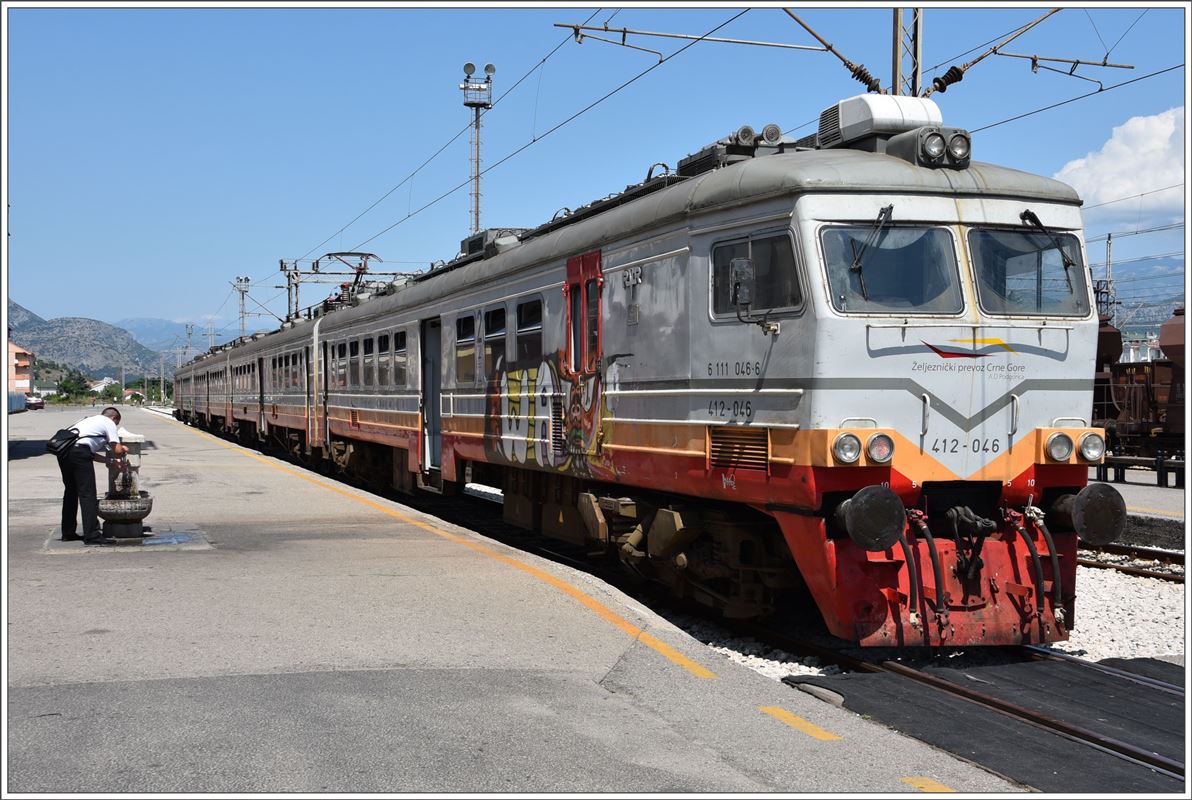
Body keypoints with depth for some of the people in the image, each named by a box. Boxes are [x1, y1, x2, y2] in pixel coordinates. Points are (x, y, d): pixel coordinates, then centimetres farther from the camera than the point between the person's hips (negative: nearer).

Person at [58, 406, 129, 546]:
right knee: (87, 494, -7)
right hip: (78, 451, -8)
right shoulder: (109, 423, 12)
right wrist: (123, 450, 25)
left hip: (63, 451, 8)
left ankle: (68, 533, 26)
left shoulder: (91, 420, 34)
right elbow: (117, 451, 4)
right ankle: (92, 535, -10)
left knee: (71, 491, 20)